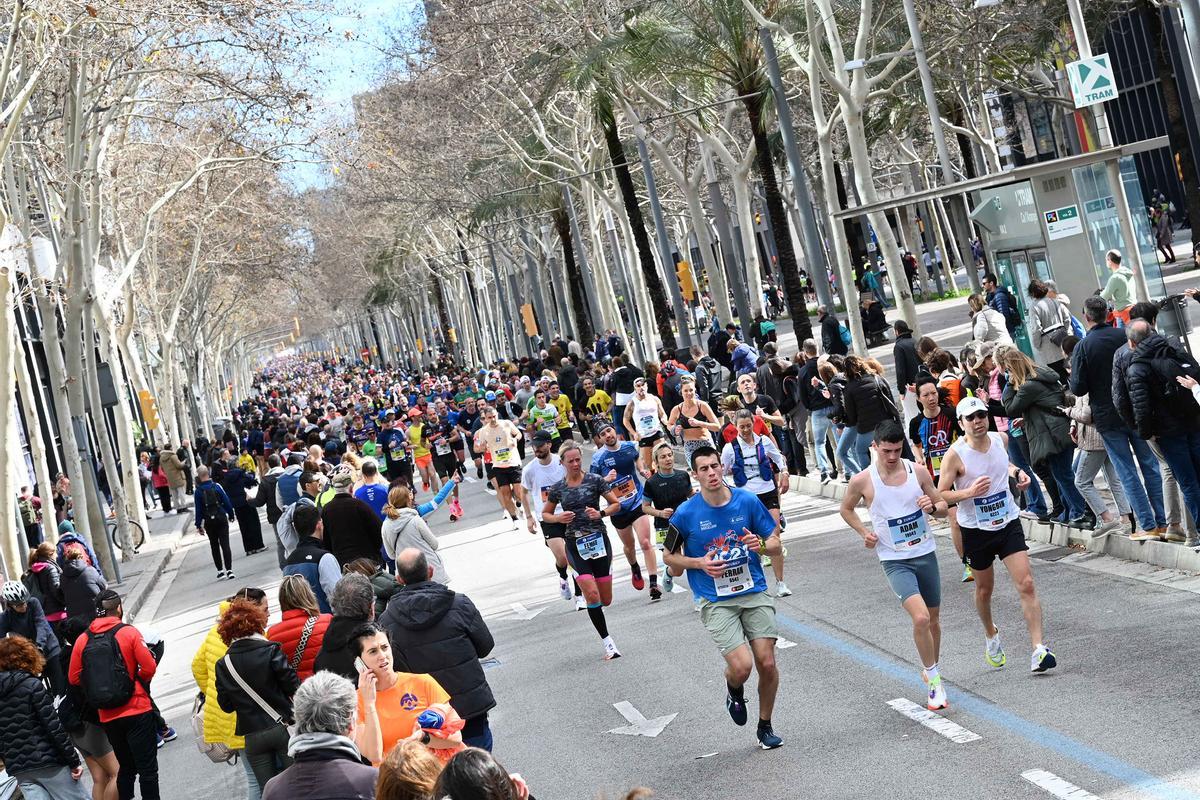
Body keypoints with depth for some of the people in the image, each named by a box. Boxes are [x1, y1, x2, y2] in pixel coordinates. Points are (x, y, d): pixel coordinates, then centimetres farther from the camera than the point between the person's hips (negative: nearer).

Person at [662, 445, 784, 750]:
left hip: (755, 593, 3)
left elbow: (776, 546, 8)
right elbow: (670, 556, 7)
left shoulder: (748, 501, 0)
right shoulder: (686, 514, -6)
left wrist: (761, 545, -15)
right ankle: (734, 691, 22)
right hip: (716, 602, -2)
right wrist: (700, 562, -10)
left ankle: (765, 727, 21)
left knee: (767, 663, -3)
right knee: (741, 666, -17)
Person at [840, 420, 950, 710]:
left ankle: (932, 671, 38)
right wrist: (864, 532, -5)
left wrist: (932, 507, -16)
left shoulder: (918, 472, -4)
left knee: (933, 619, 15)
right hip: (894, 560, -3)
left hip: (926, 554, 4)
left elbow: (943, 507, 6)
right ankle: (933, 678, -2)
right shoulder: (862, 481, -10)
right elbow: (846, 509, 9)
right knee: (920, 618, -20)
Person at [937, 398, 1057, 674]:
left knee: (1026, 584, -11)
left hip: (1008, 523, 3)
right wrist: (969, 492, -29)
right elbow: (940, 495, -14)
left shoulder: (1001, 439, -1)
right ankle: (991, 635, 44)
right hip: (976, 530, -2)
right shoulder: (955, 454, -17)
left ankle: (1038, 650, -12)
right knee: (984, 589, 15)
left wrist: (1017, 472, 3)